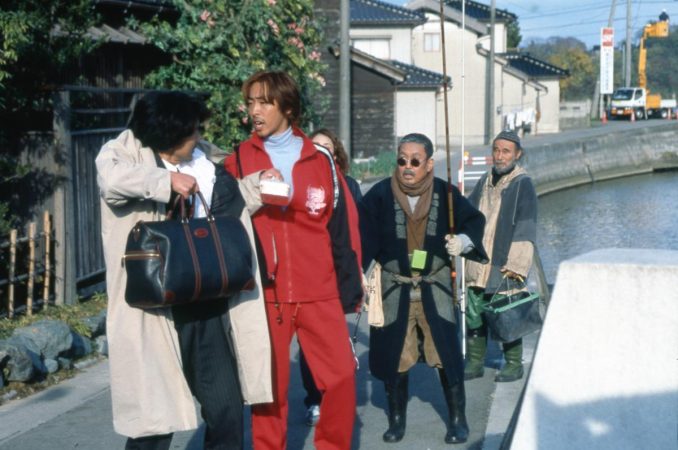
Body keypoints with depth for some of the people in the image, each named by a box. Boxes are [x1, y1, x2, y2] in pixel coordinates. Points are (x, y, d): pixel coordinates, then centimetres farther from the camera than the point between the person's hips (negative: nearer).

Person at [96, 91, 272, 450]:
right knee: (153, 416, 0)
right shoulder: (128, 152, -5)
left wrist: (256, 184, 15)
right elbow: (110, 178, -29)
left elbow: (231, 211, 27)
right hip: (156, 310, -5)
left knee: (226, 407, 11)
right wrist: (167, 181, -25)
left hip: (208, 307, 5)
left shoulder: (205, 168, 11)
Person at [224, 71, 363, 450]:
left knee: (342, 377, -1)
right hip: (264, 292, -1)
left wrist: (351, 285, 4)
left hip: (320, 291, 1)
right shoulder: (238, 161, 5)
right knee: (270, 385, 4)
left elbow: (343, 224, 7)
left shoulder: (320, 160, 6)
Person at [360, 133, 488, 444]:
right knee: (395, 355, 8)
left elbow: (474, 220, 5)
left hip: (435, 288, 0)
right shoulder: (380, 195, -11)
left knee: (447, 352, -2)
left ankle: (458, 419, 15)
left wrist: (463, 241, -15)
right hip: (394, 289, 0)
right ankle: (396, 419, 25)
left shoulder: (445, 193, -6)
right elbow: (364, 240, -10)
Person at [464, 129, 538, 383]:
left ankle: (514, 365, 18)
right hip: (478, 265, 6)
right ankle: (475, 363, 20)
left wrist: (516, 265, -16)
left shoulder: (522, 184, -7)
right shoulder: (486, 181, 12)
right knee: (474, 314, 8)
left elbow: (525, 229, -11)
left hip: (504, 266, -6)